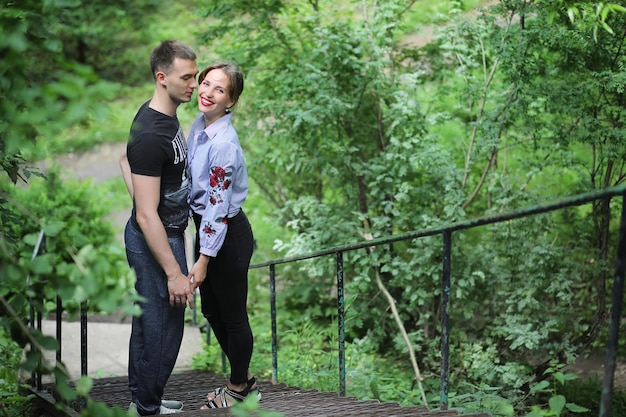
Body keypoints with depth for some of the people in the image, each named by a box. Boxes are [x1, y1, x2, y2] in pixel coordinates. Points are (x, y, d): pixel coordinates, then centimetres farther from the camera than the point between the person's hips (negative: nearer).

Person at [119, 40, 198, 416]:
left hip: (168, 233, 10)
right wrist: (174, 273, -26)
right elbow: (147, 217, -27)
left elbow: (125, 158, 23)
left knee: (150, 321, 20)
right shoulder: (151, 135, -27)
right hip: (155, 243, -10)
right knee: (161, 325, 1)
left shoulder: (166, 117, 4)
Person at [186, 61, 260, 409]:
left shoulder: (223, 144, -26)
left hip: (227, 236, -9)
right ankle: (244, 379, 37)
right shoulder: (199, 125, 1)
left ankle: (239, 389, 27)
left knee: (232, 314, 8)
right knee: (211, 309, 20)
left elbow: (218, 205, -23)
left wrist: (203, 259, -19)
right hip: (204, 227, 9)